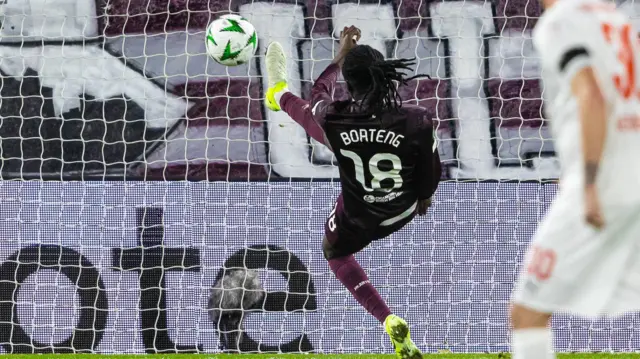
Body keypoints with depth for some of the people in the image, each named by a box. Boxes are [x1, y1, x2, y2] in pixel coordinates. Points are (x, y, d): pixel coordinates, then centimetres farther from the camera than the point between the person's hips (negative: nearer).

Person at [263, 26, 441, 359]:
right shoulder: (416, 121, -36)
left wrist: (341, 55, 12)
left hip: (358, 217, -5)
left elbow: (319, 94, -4)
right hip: (404, 209, 5)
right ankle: (280, 96, 63)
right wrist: (424, 196, 9)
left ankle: (371, 283, 38)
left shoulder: (333, 119, -34)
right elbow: (431, 173, -17)